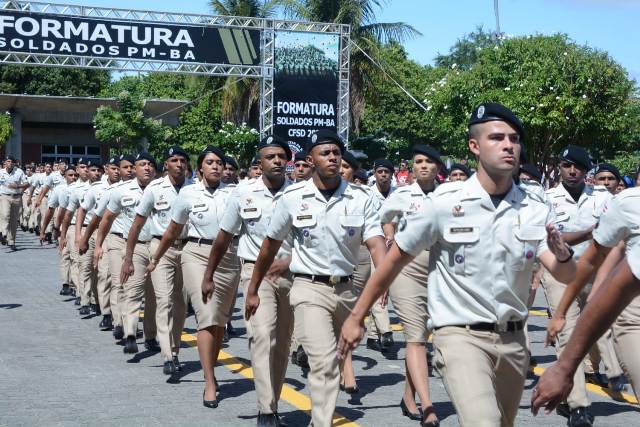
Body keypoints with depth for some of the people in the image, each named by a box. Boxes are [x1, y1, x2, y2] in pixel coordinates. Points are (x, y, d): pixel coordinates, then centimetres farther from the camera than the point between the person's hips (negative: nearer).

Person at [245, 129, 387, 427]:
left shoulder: (361, 198, -3)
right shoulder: (293, 198, -4)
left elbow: (375, 243, -15)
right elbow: (271, 245, 6)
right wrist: (252, 290, 10)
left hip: (345, 288, 3)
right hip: (309, 289, -3)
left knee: (336, 361, 17)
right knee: (324, 362, -17)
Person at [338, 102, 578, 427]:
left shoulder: (535, 211, -1)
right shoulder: (445, 203, -10)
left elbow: (567, 276, -8)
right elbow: (395, 259, -2)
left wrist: (562, 254, -31)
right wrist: (356, 317, 0)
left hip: (512, 340, 5)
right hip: (460, 336, -5)